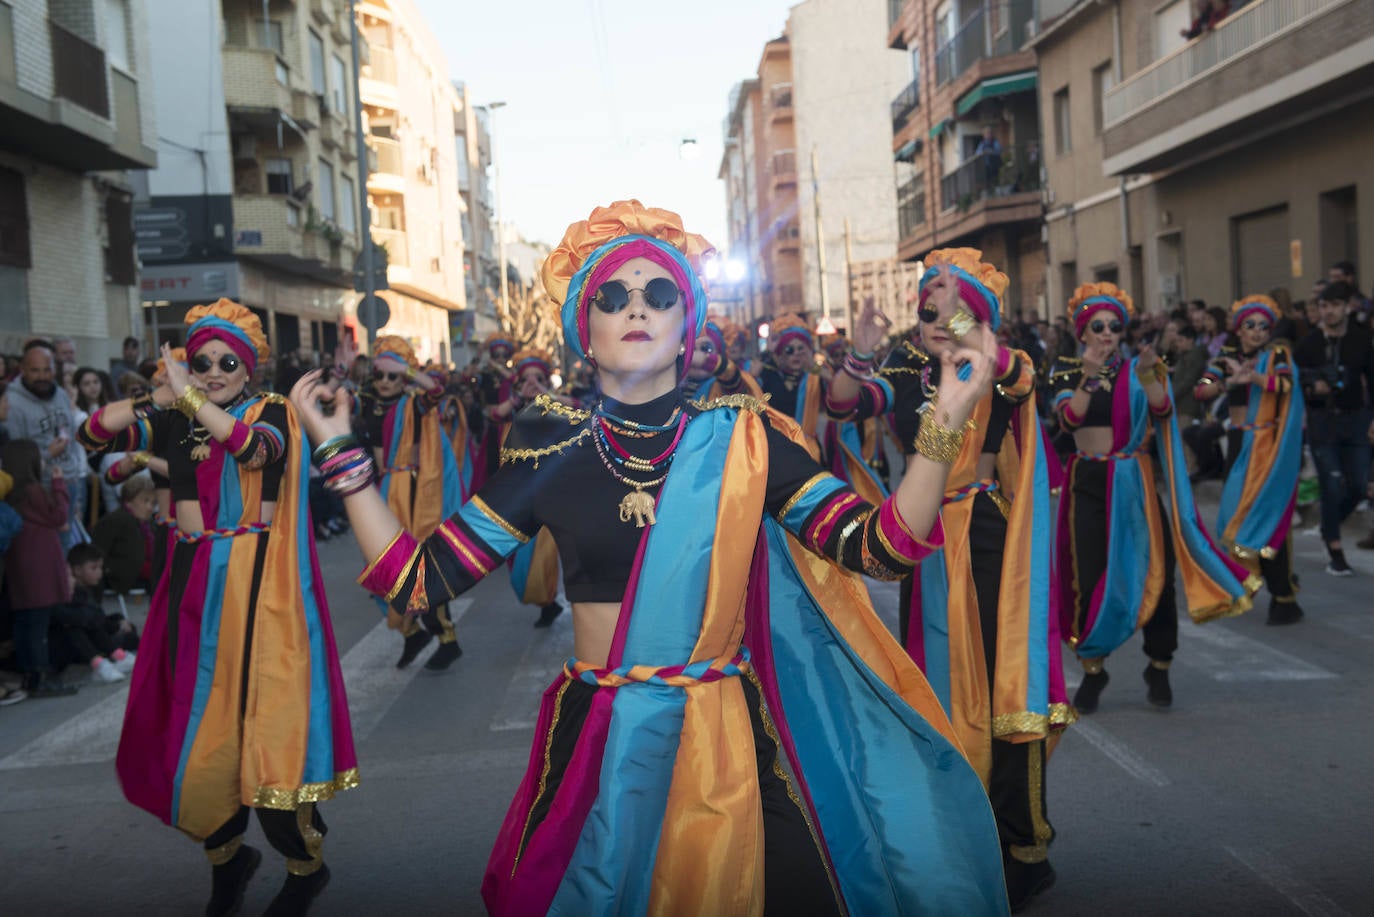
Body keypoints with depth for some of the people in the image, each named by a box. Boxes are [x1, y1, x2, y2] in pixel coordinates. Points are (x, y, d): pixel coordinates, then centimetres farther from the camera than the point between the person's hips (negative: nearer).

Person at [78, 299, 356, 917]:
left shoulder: (270, 411, -1)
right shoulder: (175, 423, 10)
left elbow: (257, 448, -24)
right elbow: (94, 433, -1)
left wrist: (189, 397, -24)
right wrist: (160, 396, -10)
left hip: (256, 586, -4)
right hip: (193, 586, 5)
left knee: (260, 721, -3)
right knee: (196, 725, 7)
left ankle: (307, 864, 17)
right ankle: (226, 854, 30)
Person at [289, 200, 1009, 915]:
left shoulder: (742, 441, -4)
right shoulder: (552, 453, -1)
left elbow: (881, 548, -9)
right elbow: (416, 580, -1)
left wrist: (944, 426, -21)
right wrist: (340, 452, -3)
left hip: (730, 742, -1)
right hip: (594, 743, 1)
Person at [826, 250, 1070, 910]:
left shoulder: (1000, 368, -2)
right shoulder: (908, 377, 6)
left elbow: (1021, 378, -26)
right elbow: (843, 405, -10)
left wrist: (979, 349, -47)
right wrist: (860, 357, -30)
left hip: (990, 541, -4)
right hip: (927, 541, 4)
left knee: (1002, 679, -4)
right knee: (942, 679, 11)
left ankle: (1019, 845, 7)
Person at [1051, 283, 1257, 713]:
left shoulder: (1136, 370, 5)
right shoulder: (1068, 372, 4)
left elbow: (1162, 409, -12)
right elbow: (1070, 416, -14)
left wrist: (1147, 375, -29)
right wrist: (1088, 376, -27)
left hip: (1135, 481, 1)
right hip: (1088, 481, 0)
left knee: (1152, 571, -2)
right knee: (1089, 575, -2)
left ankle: (1159, 668, 14)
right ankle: (1091, 669, 11)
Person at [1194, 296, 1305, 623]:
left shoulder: (1278, 354, 0)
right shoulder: (1227, 358, 9)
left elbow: (1285, 384, -20)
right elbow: (1201, 391, -6)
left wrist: (1250, 376, -34)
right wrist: (1229, 381, -24)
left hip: (1270, 445, -4)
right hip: (1238, 444, 4)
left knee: (1268, 513, -9)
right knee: (1238, 511, 6)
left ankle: (1284, 597, -4)